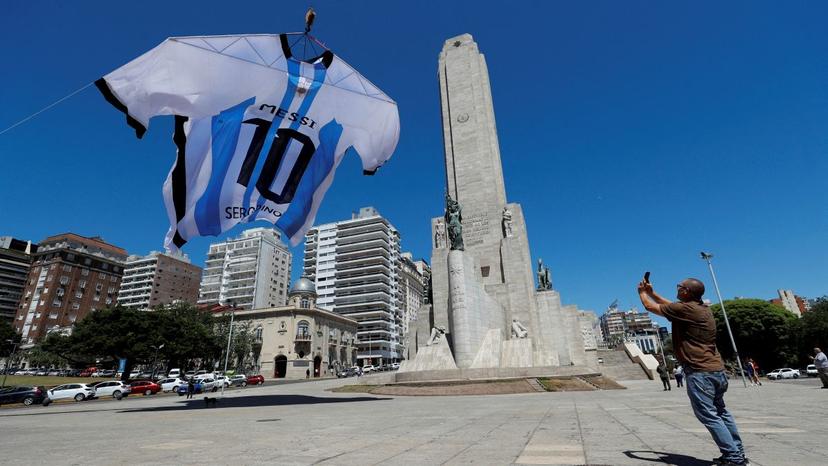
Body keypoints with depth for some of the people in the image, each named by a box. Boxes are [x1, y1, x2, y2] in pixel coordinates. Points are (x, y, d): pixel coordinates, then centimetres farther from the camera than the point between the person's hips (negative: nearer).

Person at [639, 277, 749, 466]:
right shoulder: (702, 308, 12)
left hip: (700, 372, -10)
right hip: (716, 369, 10)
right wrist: (652, 292, 28)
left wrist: (642, 292, 14)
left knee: (708, 415, -4)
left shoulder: (685, 308, -15)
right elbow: (670, 306, 27)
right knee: (721, 412, 19)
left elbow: (650, 307, -5)